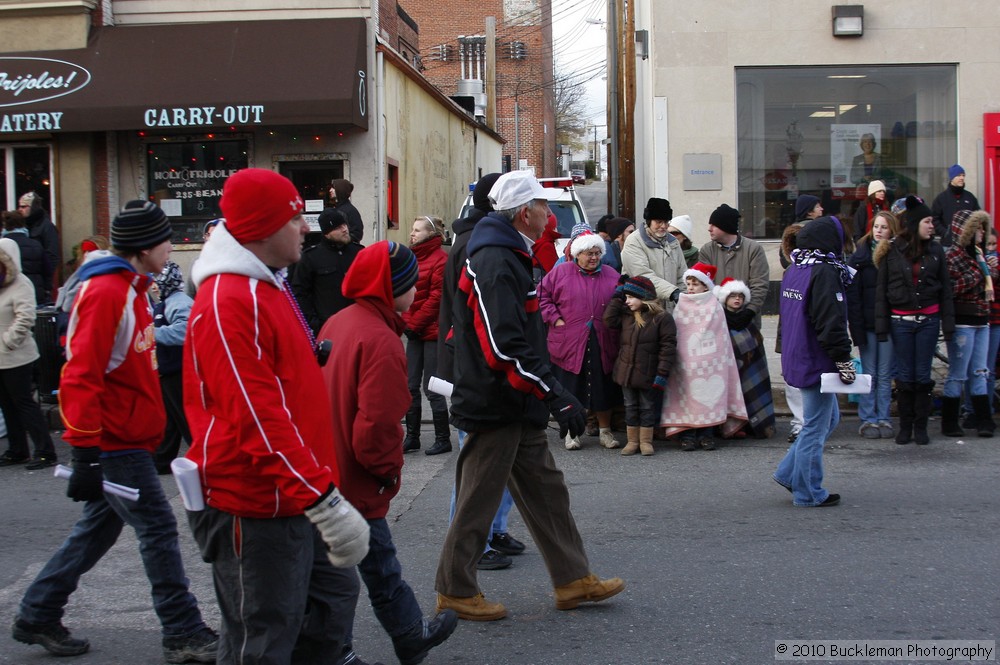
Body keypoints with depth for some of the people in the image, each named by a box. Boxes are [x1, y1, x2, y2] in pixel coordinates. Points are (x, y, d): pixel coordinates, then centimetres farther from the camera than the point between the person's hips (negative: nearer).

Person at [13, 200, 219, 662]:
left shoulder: (131, 290, 14)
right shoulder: (105, 293, -18)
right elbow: (81, 376, -23)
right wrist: (85, 452, -24)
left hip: (128, 440, 10)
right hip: (114, 445, -10)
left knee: (97, 530, 16)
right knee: (158, 529, -4)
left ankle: (37, 617, 28)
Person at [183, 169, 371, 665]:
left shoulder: (268, 289, 14)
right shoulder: (228, 303, -20)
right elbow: (257, 420, -27)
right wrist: (323, 499, -29)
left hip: (294, 499, 10)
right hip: (254, 511, -10)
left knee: (335, 595, 18)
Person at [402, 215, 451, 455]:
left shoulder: (440, 260, -11)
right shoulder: (412, 258, 13)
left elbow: (436, 298, -15)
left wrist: (415, 324, -12)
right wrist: (407, 322, 0)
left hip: (432, 332, -8)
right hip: (414, 332, 8)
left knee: (432, 388, -3)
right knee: (410, 386, 9)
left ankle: (443, 440, 7)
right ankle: (412, 437, 19)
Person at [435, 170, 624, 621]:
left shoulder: (508, 258, 14)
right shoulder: (495, 265, -20)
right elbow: (506, 348, -28)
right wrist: (556, 397, -27)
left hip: (518, 408, 11)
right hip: (495, 408, -11)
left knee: (546, 491, 14)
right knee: (478, 500, 1)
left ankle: (573, 580, 23)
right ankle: (455, 591, 14)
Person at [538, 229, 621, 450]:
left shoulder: (611, 276, 9)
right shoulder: (561, 272, 2)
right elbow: (542, 296, 2)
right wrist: (555, 319, -6)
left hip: (602, 346, 2)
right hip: (569, 343, -2)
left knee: (603, 389, 8)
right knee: (571, 388, 5)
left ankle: (605, 431, 22)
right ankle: (571, 432, 18)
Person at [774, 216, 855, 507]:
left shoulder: (794, 270, 11)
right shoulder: (825, 271, -19)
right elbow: (831, 322, -23)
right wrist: (843, 360, -16)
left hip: (797, 359, 10)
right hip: (817, 361, -10)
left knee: (829, 418, 21)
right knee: (816, 427, 0)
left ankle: (789, 472, 21)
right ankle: (808, 492, 8)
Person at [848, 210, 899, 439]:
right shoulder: (860, 256, 0)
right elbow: (853, 294, -3)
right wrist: (857, 327, -10)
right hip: (868, 323, 0)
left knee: (885, 375, 7)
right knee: (869, 375, 6)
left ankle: (883, 419, 14)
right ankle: (868, 420, 12)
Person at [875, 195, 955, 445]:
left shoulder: (935, 250, 4)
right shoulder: (891, 251, -2)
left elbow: (945, 289, 6)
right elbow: (881, 290, 0)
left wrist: (948, 324, 1)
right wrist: (881, 326, -4)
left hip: (928, 319, 1)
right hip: (900, 321, -1)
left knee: (923, 375, 5)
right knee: (904, 375, 5)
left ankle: (921, 426, 15)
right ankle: (905, 426, 17)